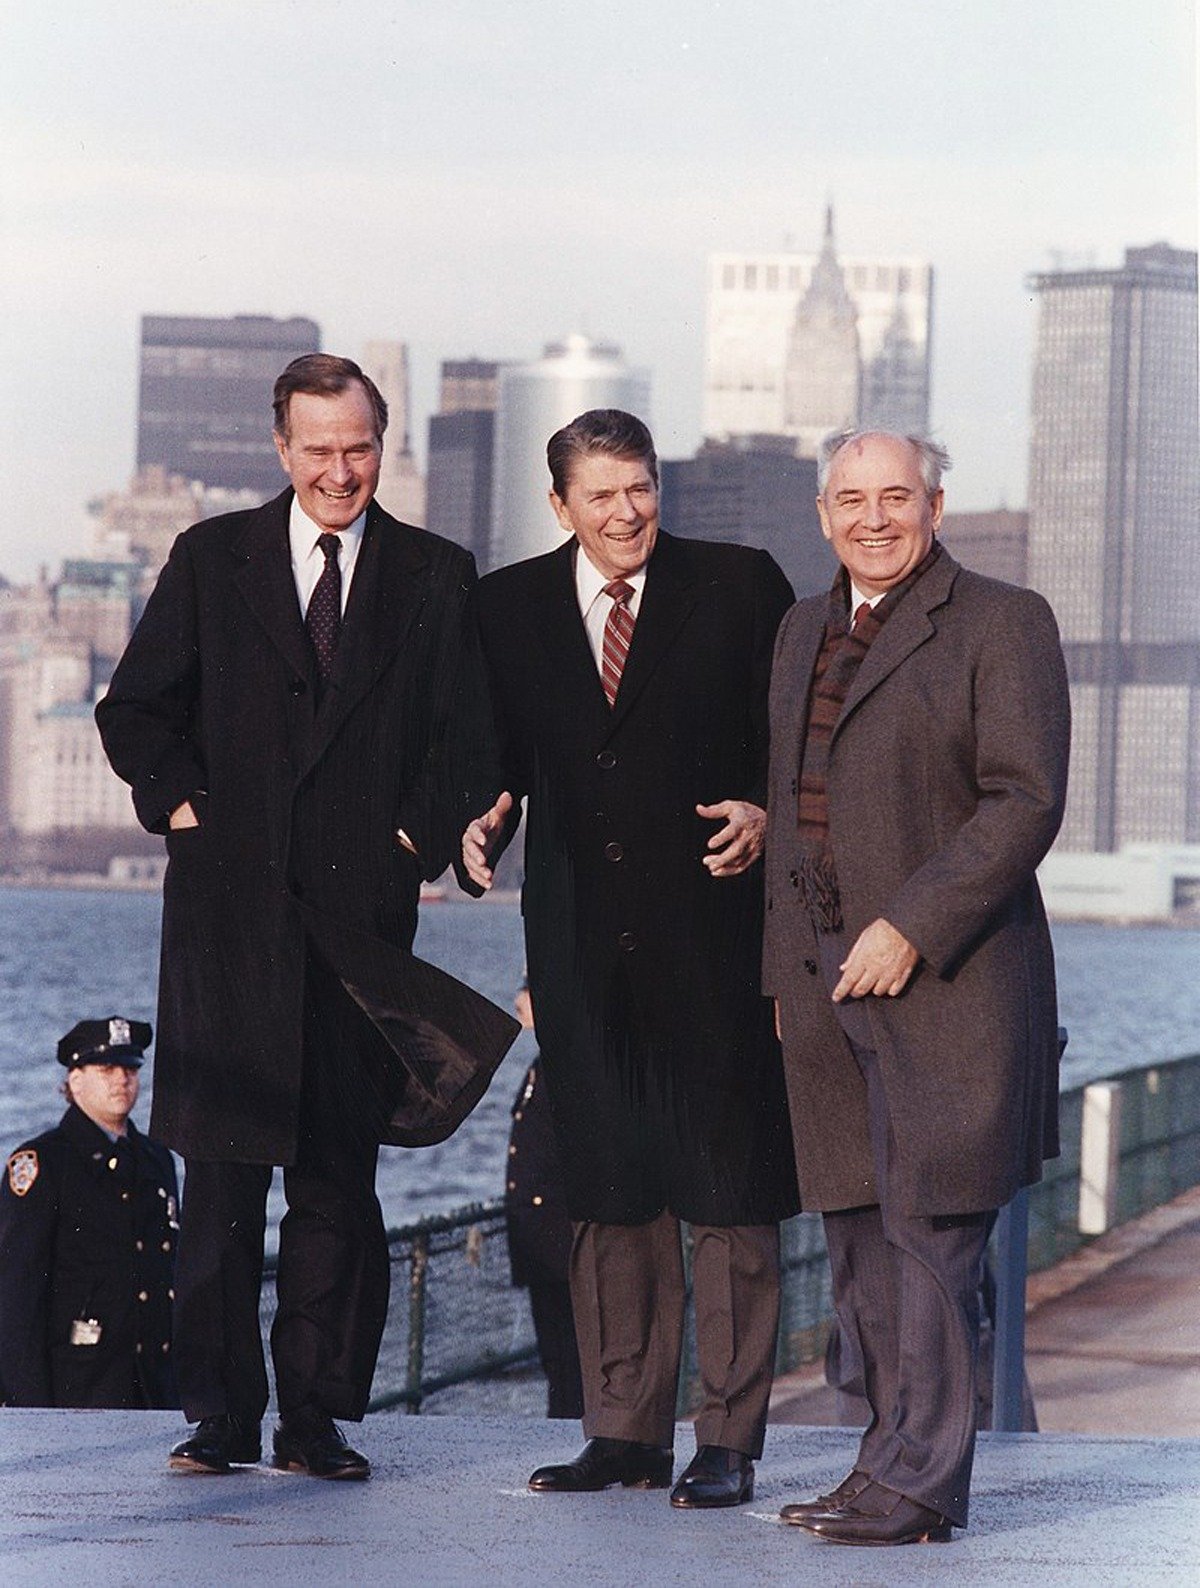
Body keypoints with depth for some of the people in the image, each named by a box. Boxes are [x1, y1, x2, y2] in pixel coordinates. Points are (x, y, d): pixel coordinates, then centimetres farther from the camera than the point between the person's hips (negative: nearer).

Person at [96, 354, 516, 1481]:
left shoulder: (436, 578, 10)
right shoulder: (212, 560, 10)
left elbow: (463, 735, 8)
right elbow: (135, 710, 12)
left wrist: (421, 835, -6)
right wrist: (180, 804, -3)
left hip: (361, 911, 0)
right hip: (229, 904, 0)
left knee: (340, 1177, 1)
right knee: (221, 1171, -3)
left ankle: (316, 1415, 8)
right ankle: (219, 1412, 3)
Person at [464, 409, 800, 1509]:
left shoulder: (740, 587, 0)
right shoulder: (511, 605, 9)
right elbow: (499, 747, 12)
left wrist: (765, 816, -15)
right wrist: (489, 817, -8)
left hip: (713, 934, -3)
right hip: (584, 950, 3)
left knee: (728, 1191, 0)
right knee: (608, 1192, 9)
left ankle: (728, 1441, 5)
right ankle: (624, 1429, 18)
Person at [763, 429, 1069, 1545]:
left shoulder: (1002, 624, -4)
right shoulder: (804, 630, 17)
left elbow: (1025, 799, -12)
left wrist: (911, 930, -17)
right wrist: (785, 969, 16)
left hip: (946, 981, -7)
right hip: (825, 979, 7)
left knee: (929, 1226, -8)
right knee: (857, 1235, 8)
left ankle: (919, 1482, -5)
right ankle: (896, 1463, 15)